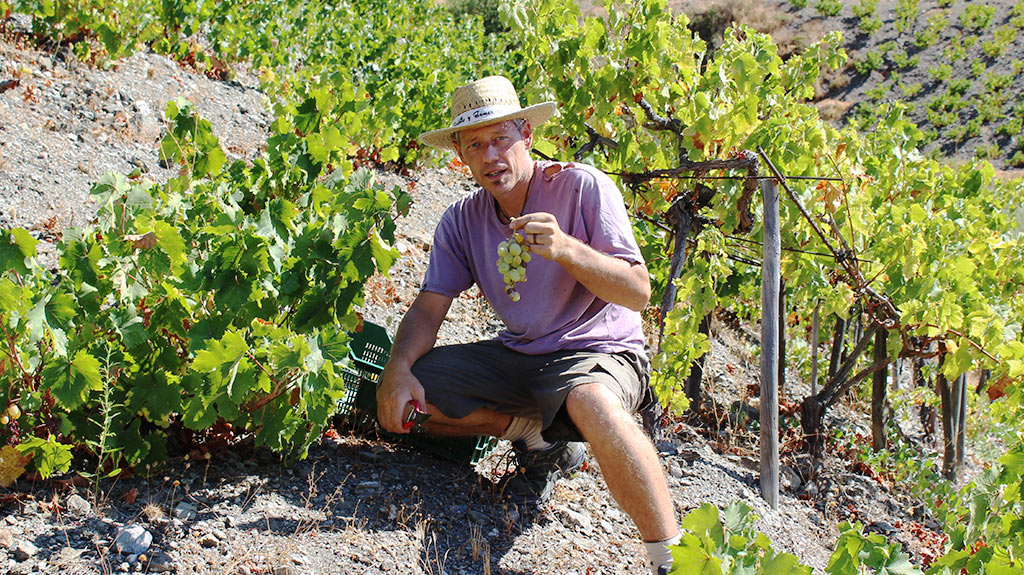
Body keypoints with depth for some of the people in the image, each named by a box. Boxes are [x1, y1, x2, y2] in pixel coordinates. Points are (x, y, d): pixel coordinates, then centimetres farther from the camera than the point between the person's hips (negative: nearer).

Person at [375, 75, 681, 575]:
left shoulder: (583, 187, -13)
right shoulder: (461, 220, 2)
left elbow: (638, 292, -16)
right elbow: (429, 307, 0)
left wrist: (566, 249, -32)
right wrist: (399, 369, -20)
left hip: (599, 351, -6)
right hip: (517, 357, 6)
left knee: (593, 405, -42)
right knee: (402, 399, -7)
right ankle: (540, 437, 1)